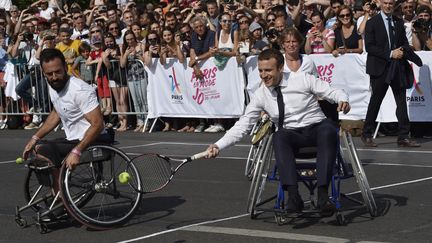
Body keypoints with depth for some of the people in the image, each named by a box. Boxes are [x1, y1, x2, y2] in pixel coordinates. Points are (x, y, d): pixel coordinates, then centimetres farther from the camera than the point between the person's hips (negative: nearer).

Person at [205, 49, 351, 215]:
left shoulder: (302, 79, -5)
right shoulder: (261, 95, 1)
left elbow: (332, 92, -1)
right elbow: (242, 125, 1)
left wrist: (343, 99, -25)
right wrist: (218, 145, -10)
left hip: (316, 128, -1)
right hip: (290, 135, 1)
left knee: (328, 129, -35)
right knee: (279, 137, -33)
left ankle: (323, 194, -41)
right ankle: (293, 196, -40)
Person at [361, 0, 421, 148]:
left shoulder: (399, 22, 12)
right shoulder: (372, 23, -3)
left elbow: (405, 42, 18)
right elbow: (369, 47, -11)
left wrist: (402, 50, -6)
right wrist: (390, 54, -19)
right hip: (380, 68, -4)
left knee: (402, 101, 0)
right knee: (375, 101, 3)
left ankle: (403, 137, 2)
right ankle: (367, 135, 15)